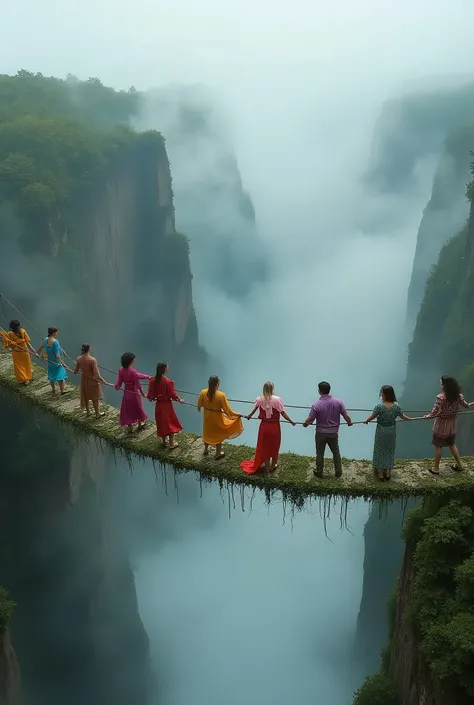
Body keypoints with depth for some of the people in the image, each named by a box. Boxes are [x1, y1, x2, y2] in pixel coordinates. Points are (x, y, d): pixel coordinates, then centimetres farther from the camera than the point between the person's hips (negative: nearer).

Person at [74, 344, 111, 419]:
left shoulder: (79, 359, -13)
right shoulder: (92, 360, -29)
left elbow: (75, 372, -1)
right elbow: (97, 375, -30)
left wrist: (80, 371, 23)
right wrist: (105, 382, -25)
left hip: (84, 380, 5)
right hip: (92, 381, -4)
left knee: (86, 396, 25)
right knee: (95, 398, 16)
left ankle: (88, 412, 43)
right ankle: (97, 414, 32)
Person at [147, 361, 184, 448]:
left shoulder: (152, 380, -10)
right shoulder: (168, 381, -25)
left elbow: (150, 394, 0)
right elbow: (172, 394, -15)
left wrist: (152, 398, 24)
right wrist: (180, 400, 3)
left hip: (158, 405, 5)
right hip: (167, 405, -5)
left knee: (161, 423, 21)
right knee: (170, 423, 12)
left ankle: (164, 441, 35)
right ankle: (172, 444, 20)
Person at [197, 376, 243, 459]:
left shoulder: (203, 392, -18)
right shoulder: (221, 395, -31)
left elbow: (199, 404, 2)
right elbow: (227, 409, -22)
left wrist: (199, 408, 26)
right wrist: (237, 415, -8)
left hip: (207, 417, 3)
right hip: (217, 418, -3)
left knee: (207, 433, 27)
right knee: (218, 435, 20)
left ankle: (206, 450, 48)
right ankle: (218, 454, 36)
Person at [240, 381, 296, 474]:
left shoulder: (259, 399, -7)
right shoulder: (277, 399, -18)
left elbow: (254, 410, 9)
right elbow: (283, 413, -14)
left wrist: (248, 416, 29)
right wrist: (291, 422, 0)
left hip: (264, 426, 3)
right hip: (274, 426, -3)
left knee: (264, 446, 16)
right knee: (274, 447, 19)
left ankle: (267, 467, 28)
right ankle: (273, 465, 37)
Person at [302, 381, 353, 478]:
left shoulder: (316, 405, -21)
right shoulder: (338, 402, -13)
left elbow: (309, 420, -14)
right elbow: (346, 415, -7)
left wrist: (305, 424, 8)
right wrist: (349, 422, 14)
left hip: (321, 433, -2)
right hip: (333, 433, 2)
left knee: (320, 454, 14)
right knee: (336, 452, 20)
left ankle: (319, 472, 27)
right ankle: (338, 472, 29)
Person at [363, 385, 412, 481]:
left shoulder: (379, 406, -22)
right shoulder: (396, 405, -12)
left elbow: (372, 417, -8)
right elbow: (402, 416, 4)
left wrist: (366, 421, 14)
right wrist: (410, 419, 25)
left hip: (381, 431, -3)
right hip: (391, 431, 3)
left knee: (380, 451, 12)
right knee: (390, 451, 17)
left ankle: (380, 474, 21)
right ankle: (388, 473, 27)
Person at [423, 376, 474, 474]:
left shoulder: (441, 397, -26)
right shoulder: (458, 395, -7)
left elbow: (434, 412, -25)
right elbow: (466, 405, 12)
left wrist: (425, 417, -6)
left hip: (441, 425, -5)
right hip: (452, 424, 5)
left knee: (438, 446, 9)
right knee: (452, 444, 25)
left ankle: (436, 468, 20)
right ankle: (459, 465, 34)